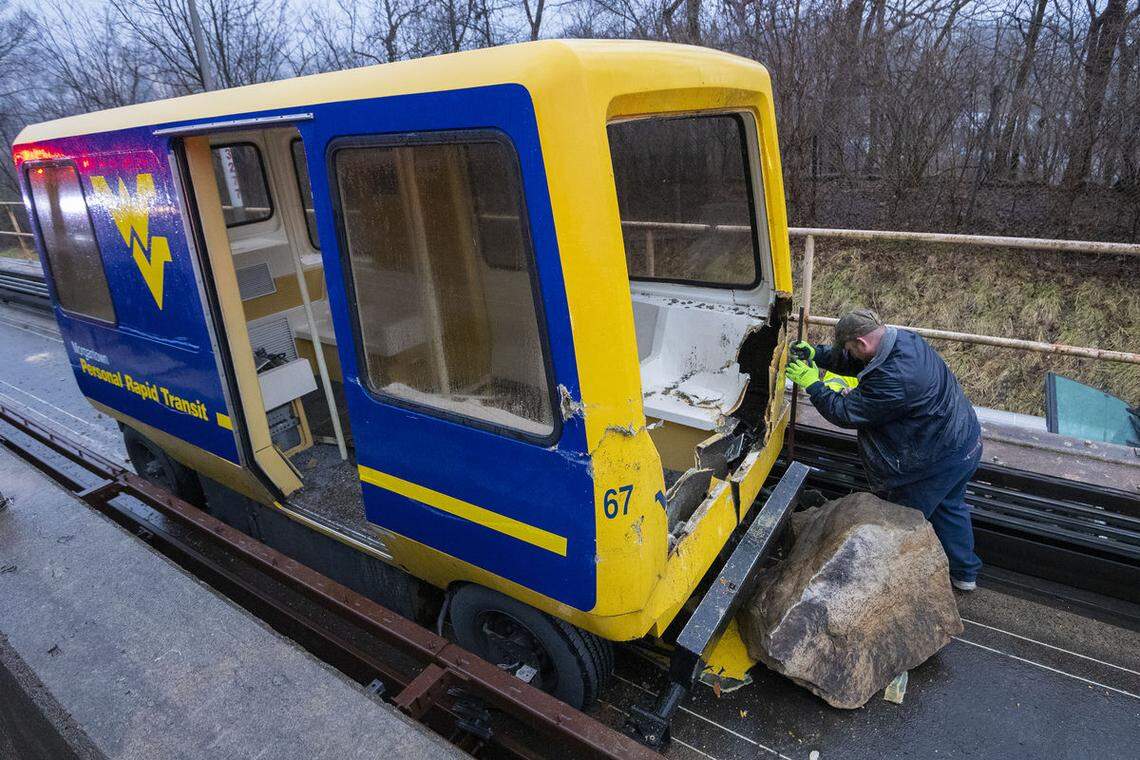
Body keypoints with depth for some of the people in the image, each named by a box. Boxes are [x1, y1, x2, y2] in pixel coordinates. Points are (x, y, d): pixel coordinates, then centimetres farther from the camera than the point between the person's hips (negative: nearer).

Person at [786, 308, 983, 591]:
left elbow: (845, 413, -24)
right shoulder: (904, 338, -7)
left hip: (941, 460, -10)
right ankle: (965, 573, 48)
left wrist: (812, 384, -15)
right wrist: (816, 353, -5)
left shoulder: (892, 381, -37)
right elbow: (851, 362, 7)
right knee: (949, 505, 29)